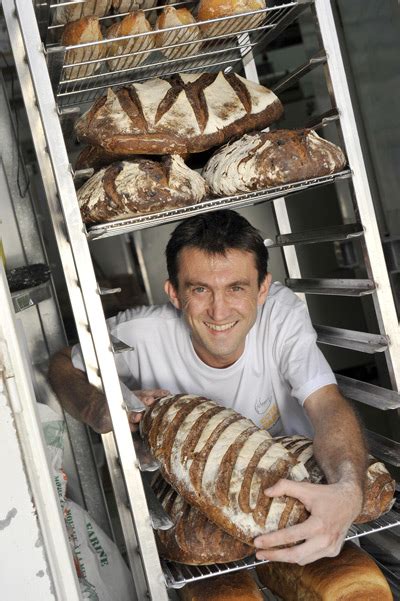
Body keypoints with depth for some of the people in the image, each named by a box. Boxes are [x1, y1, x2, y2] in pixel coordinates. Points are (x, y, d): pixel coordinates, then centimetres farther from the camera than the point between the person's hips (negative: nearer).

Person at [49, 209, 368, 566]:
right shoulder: (141, 333, -23)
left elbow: (327, 405, -33)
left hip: (295, 483, 1)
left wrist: (347, 492, -55)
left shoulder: (281, 313, -23)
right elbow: (63, 364, -6)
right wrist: (100, 410, -29)